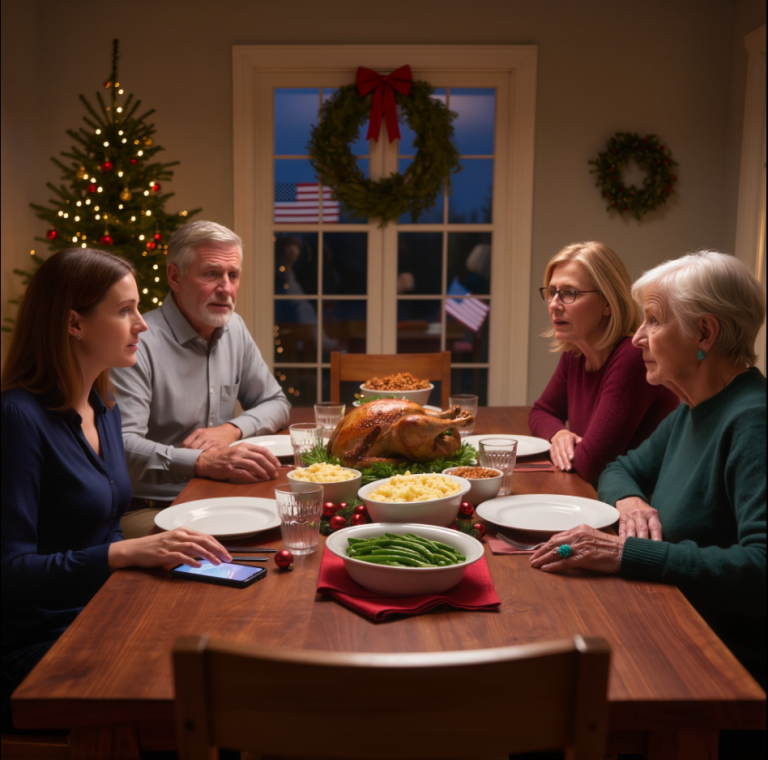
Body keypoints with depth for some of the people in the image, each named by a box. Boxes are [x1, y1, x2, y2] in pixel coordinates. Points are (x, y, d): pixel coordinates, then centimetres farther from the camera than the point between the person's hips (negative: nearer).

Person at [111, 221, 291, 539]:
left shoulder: (234, 328, 12)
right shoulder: (139, 343, -15)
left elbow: (275, 403, 19)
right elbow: (122, 444, -25)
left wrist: (232, 429, -3)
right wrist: (203, 462, -39)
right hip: (146, 509, -7)